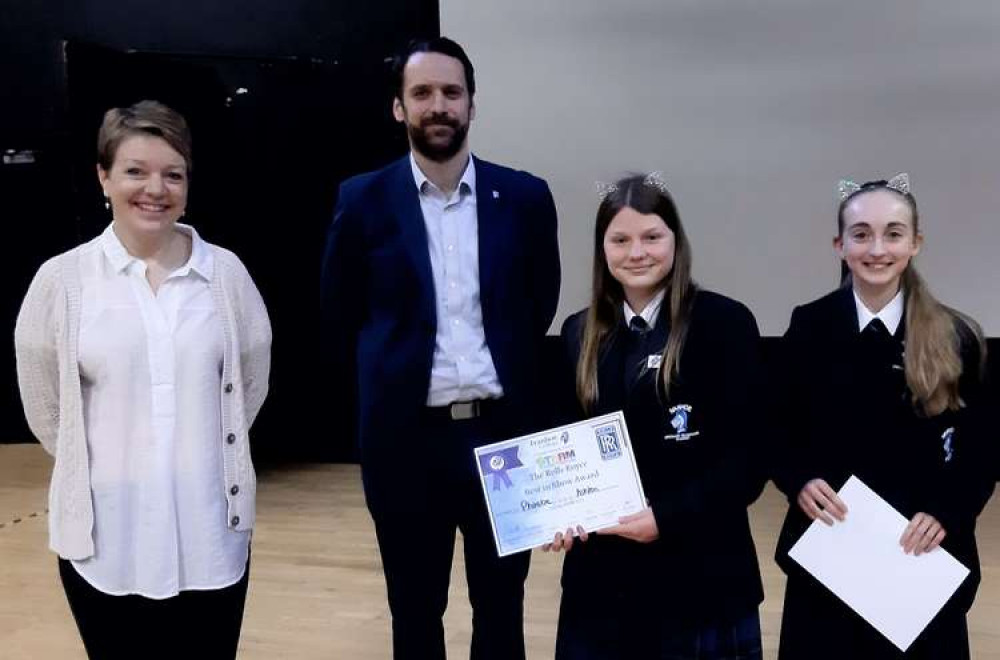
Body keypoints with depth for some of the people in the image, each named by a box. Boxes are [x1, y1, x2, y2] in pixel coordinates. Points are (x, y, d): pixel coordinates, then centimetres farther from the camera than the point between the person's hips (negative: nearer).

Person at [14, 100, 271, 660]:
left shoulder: (226, 271, -3)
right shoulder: (62, 279, -5)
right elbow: (44, 406, 4)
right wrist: (96, 465, 10)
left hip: (211, 530, 1)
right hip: (104, 537, -1)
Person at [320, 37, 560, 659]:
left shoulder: (525, 197, 0)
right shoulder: (363, 201, -2)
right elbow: (339, 320, 7)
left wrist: (513, 378, 10)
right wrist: (380, 395, 7)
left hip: (503, 430, 1)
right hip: (405, 437, 0)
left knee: (502, 608, 15)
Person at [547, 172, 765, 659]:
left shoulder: (725, 322, -7)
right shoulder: (579, 333, 7)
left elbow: (745, 459, -9)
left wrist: (666, 518, -17)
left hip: (700, 575, -3)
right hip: (600, 574, 4)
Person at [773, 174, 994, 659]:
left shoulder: (956, 337, -3)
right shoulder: (808, 327, -4)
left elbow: (979, 455, 2)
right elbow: (780, 433, 2)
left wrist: (946, 514, -14)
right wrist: (800, 482, -16)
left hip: (923, 559, 0)